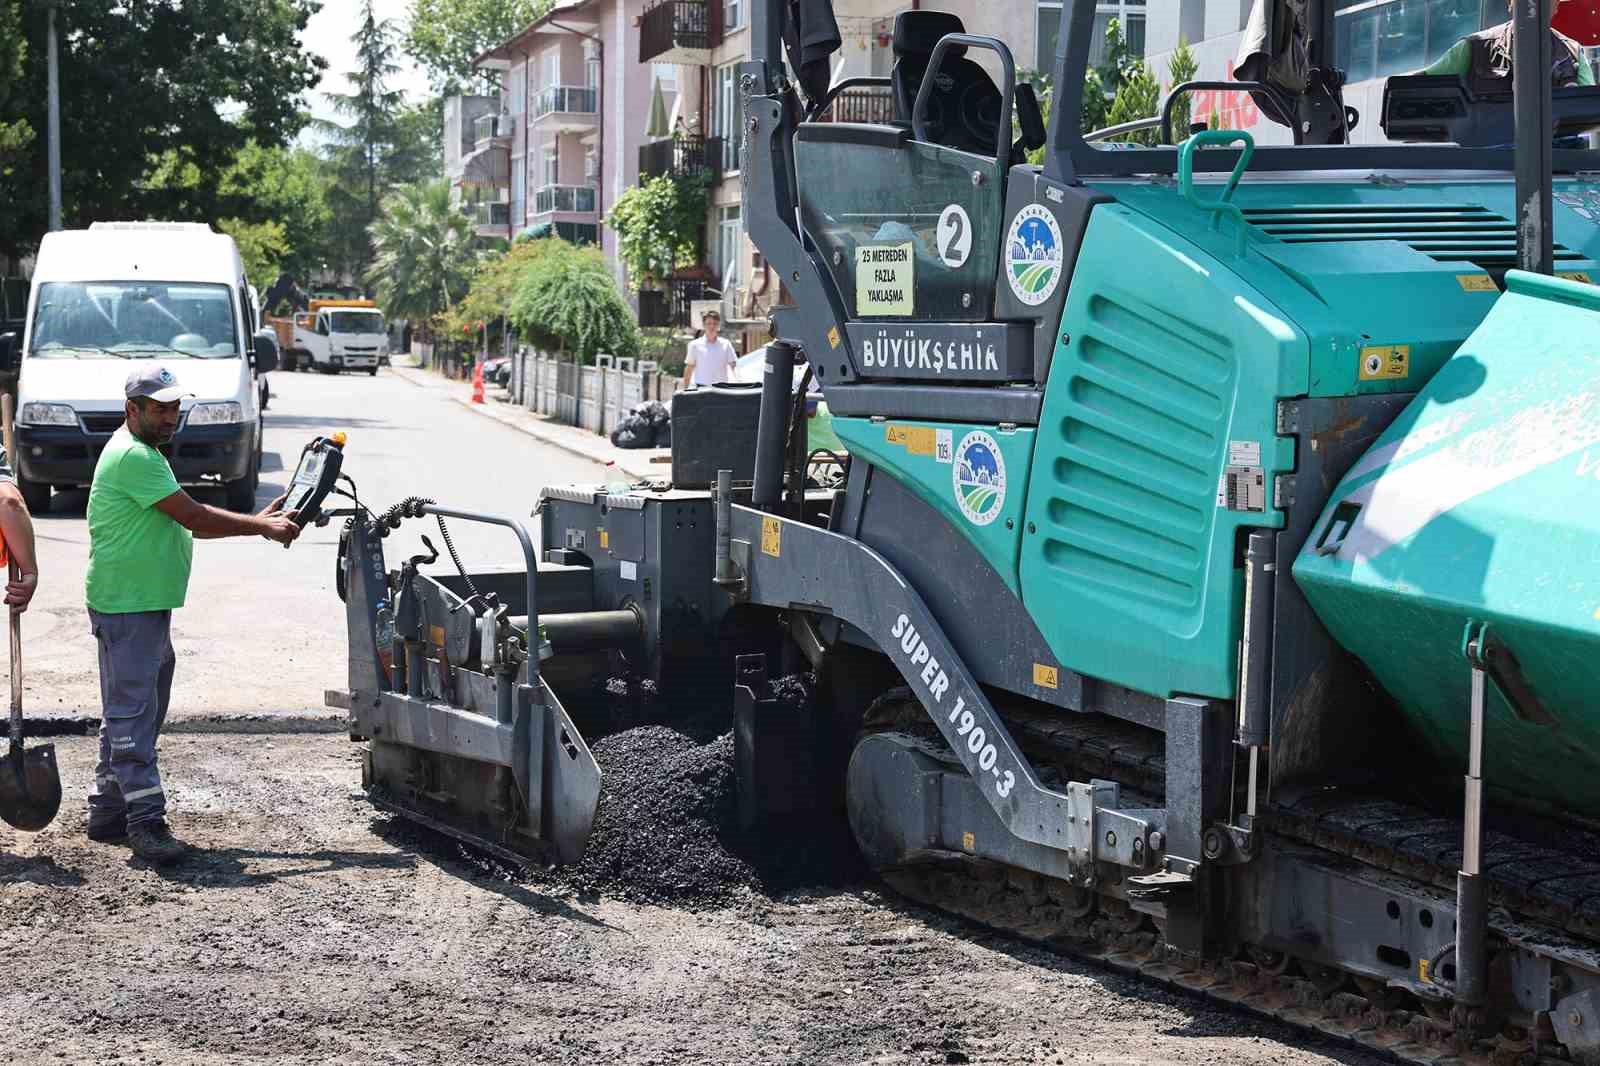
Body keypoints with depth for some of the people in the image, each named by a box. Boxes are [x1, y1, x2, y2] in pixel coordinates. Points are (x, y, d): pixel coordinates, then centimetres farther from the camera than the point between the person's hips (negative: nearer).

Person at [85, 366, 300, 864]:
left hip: (147, 606, 11)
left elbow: (189, 523, 17)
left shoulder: (144, 454, 19)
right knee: (132, 713, -9)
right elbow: (194, 516, -18)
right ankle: (145, 820, -10)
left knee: (129, 712, 15)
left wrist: (257, 522, 6)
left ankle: (108, 812, 22)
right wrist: (261, 527, -9)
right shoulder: (133, 456, -16)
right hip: (125, 607, -11)